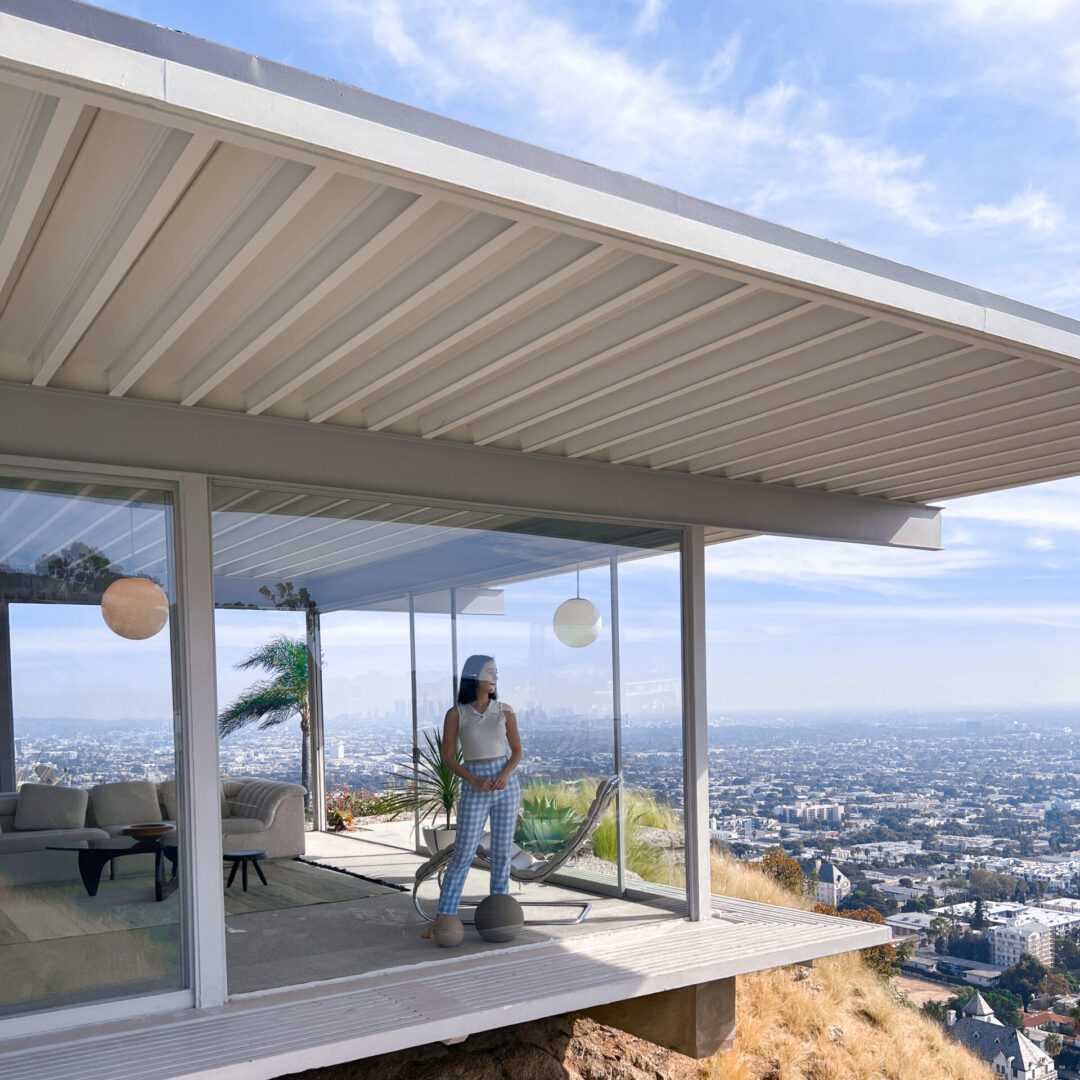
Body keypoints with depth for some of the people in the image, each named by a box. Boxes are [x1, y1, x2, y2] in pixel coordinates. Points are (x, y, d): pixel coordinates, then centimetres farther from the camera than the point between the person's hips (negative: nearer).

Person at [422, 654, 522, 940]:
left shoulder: (505, 711, 5)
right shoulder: (455, 714, -2)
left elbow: (517, 750, 9)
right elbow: (448, 757, -2)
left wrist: (505, 773, -11)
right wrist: (474, 781, -14)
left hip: (506, 784, 3)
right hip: (474, 788, -3)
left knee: (502, 851, 6)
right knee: (463, 854, -5)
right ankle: (442, 919, 0)